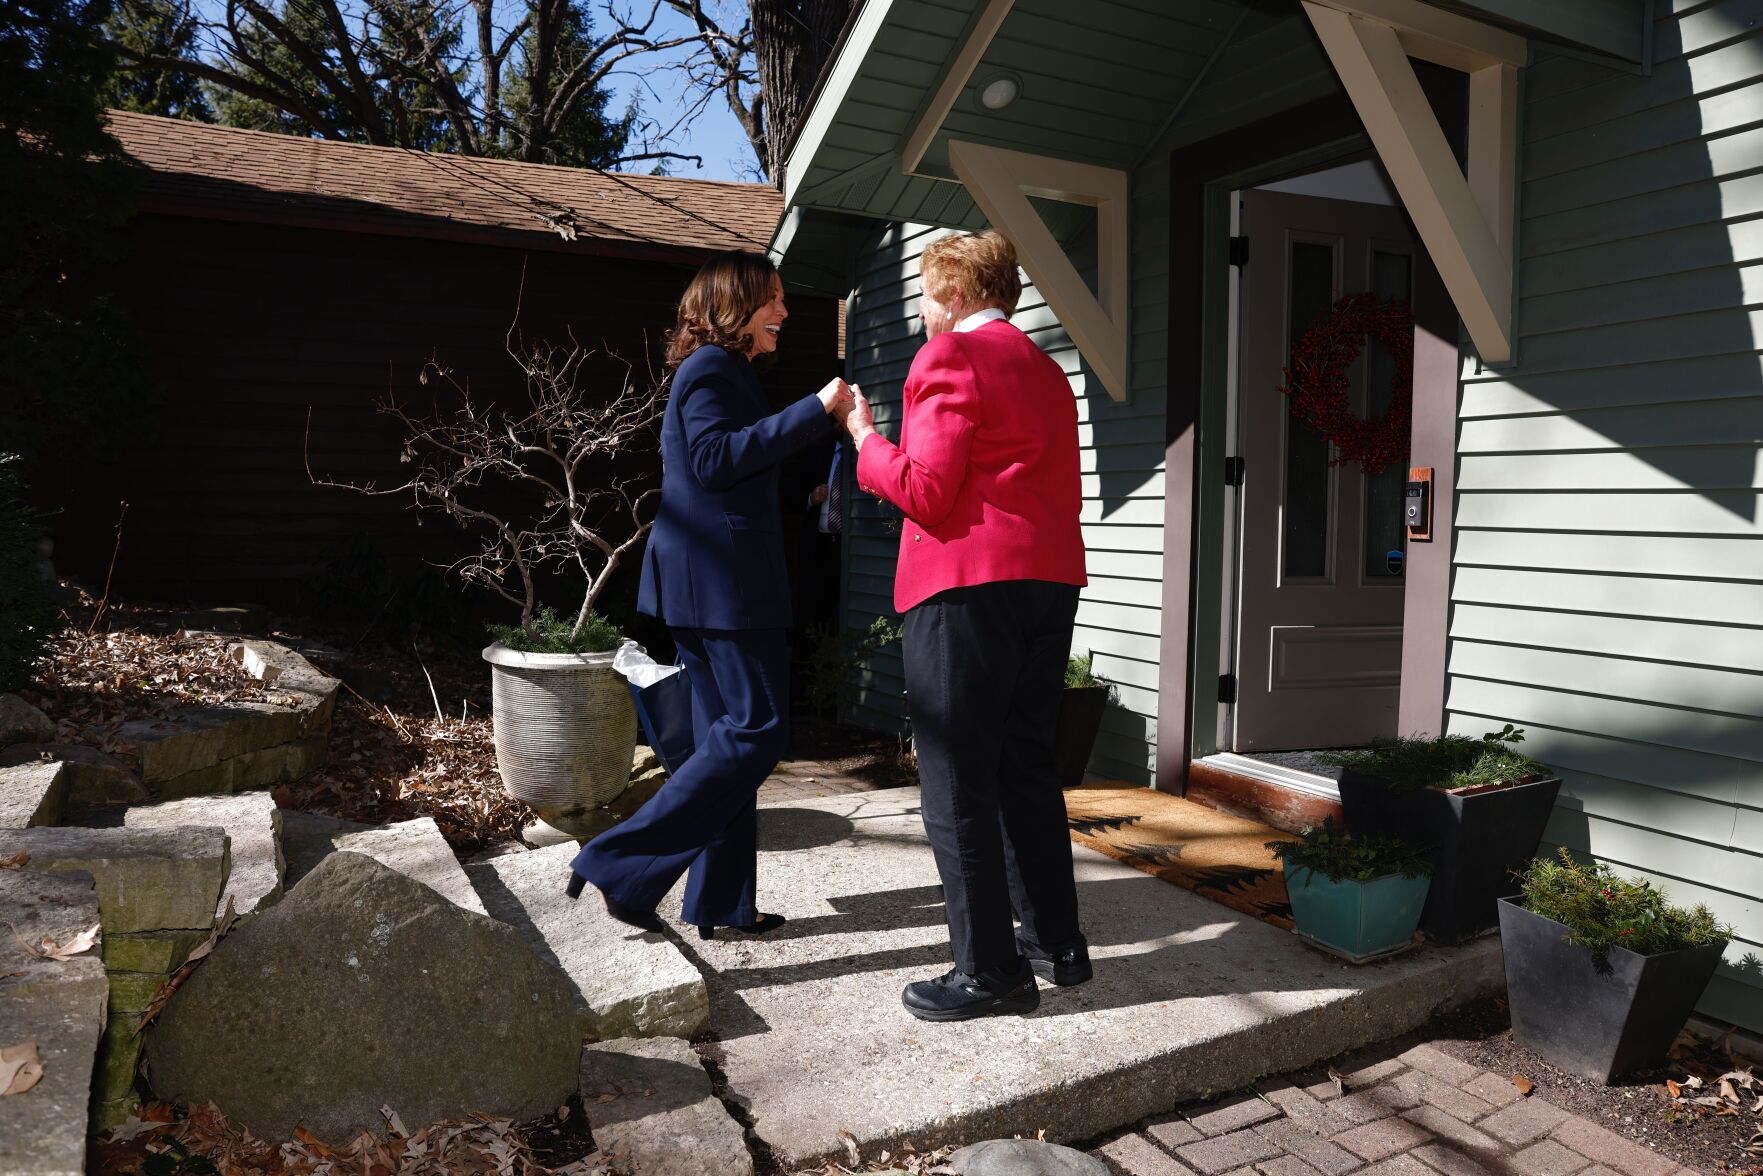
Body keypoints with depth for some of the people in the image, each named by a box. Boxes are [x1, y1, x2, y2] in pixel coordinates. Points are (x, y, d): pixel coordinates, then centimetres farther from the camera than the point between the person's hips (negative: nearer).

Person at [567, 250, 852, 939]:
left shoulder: (718, 370, 23)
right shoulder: (712, 366, -8)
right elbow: (715, 457, -22)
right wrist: (814, 412, -21)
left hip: (705, 583, 11)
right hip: (725, 580, -11)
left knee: (730, 735, 11)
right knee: (758, 729, -9)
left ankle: (720, 902, 17)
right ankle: (623, 866, -7)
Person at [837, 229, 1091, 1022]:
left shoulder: (950, 355, -6)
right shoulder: (1044, 368, 20)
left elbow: (924, 490, -13)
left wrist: (866, 438, 2)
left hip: (967, 585, -9)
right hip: (1049, 580, 9)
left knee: (957, 784, -1)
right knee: (1026, 768, 17)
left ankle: (989, 971, 6)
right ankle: (1056, 945, 26)